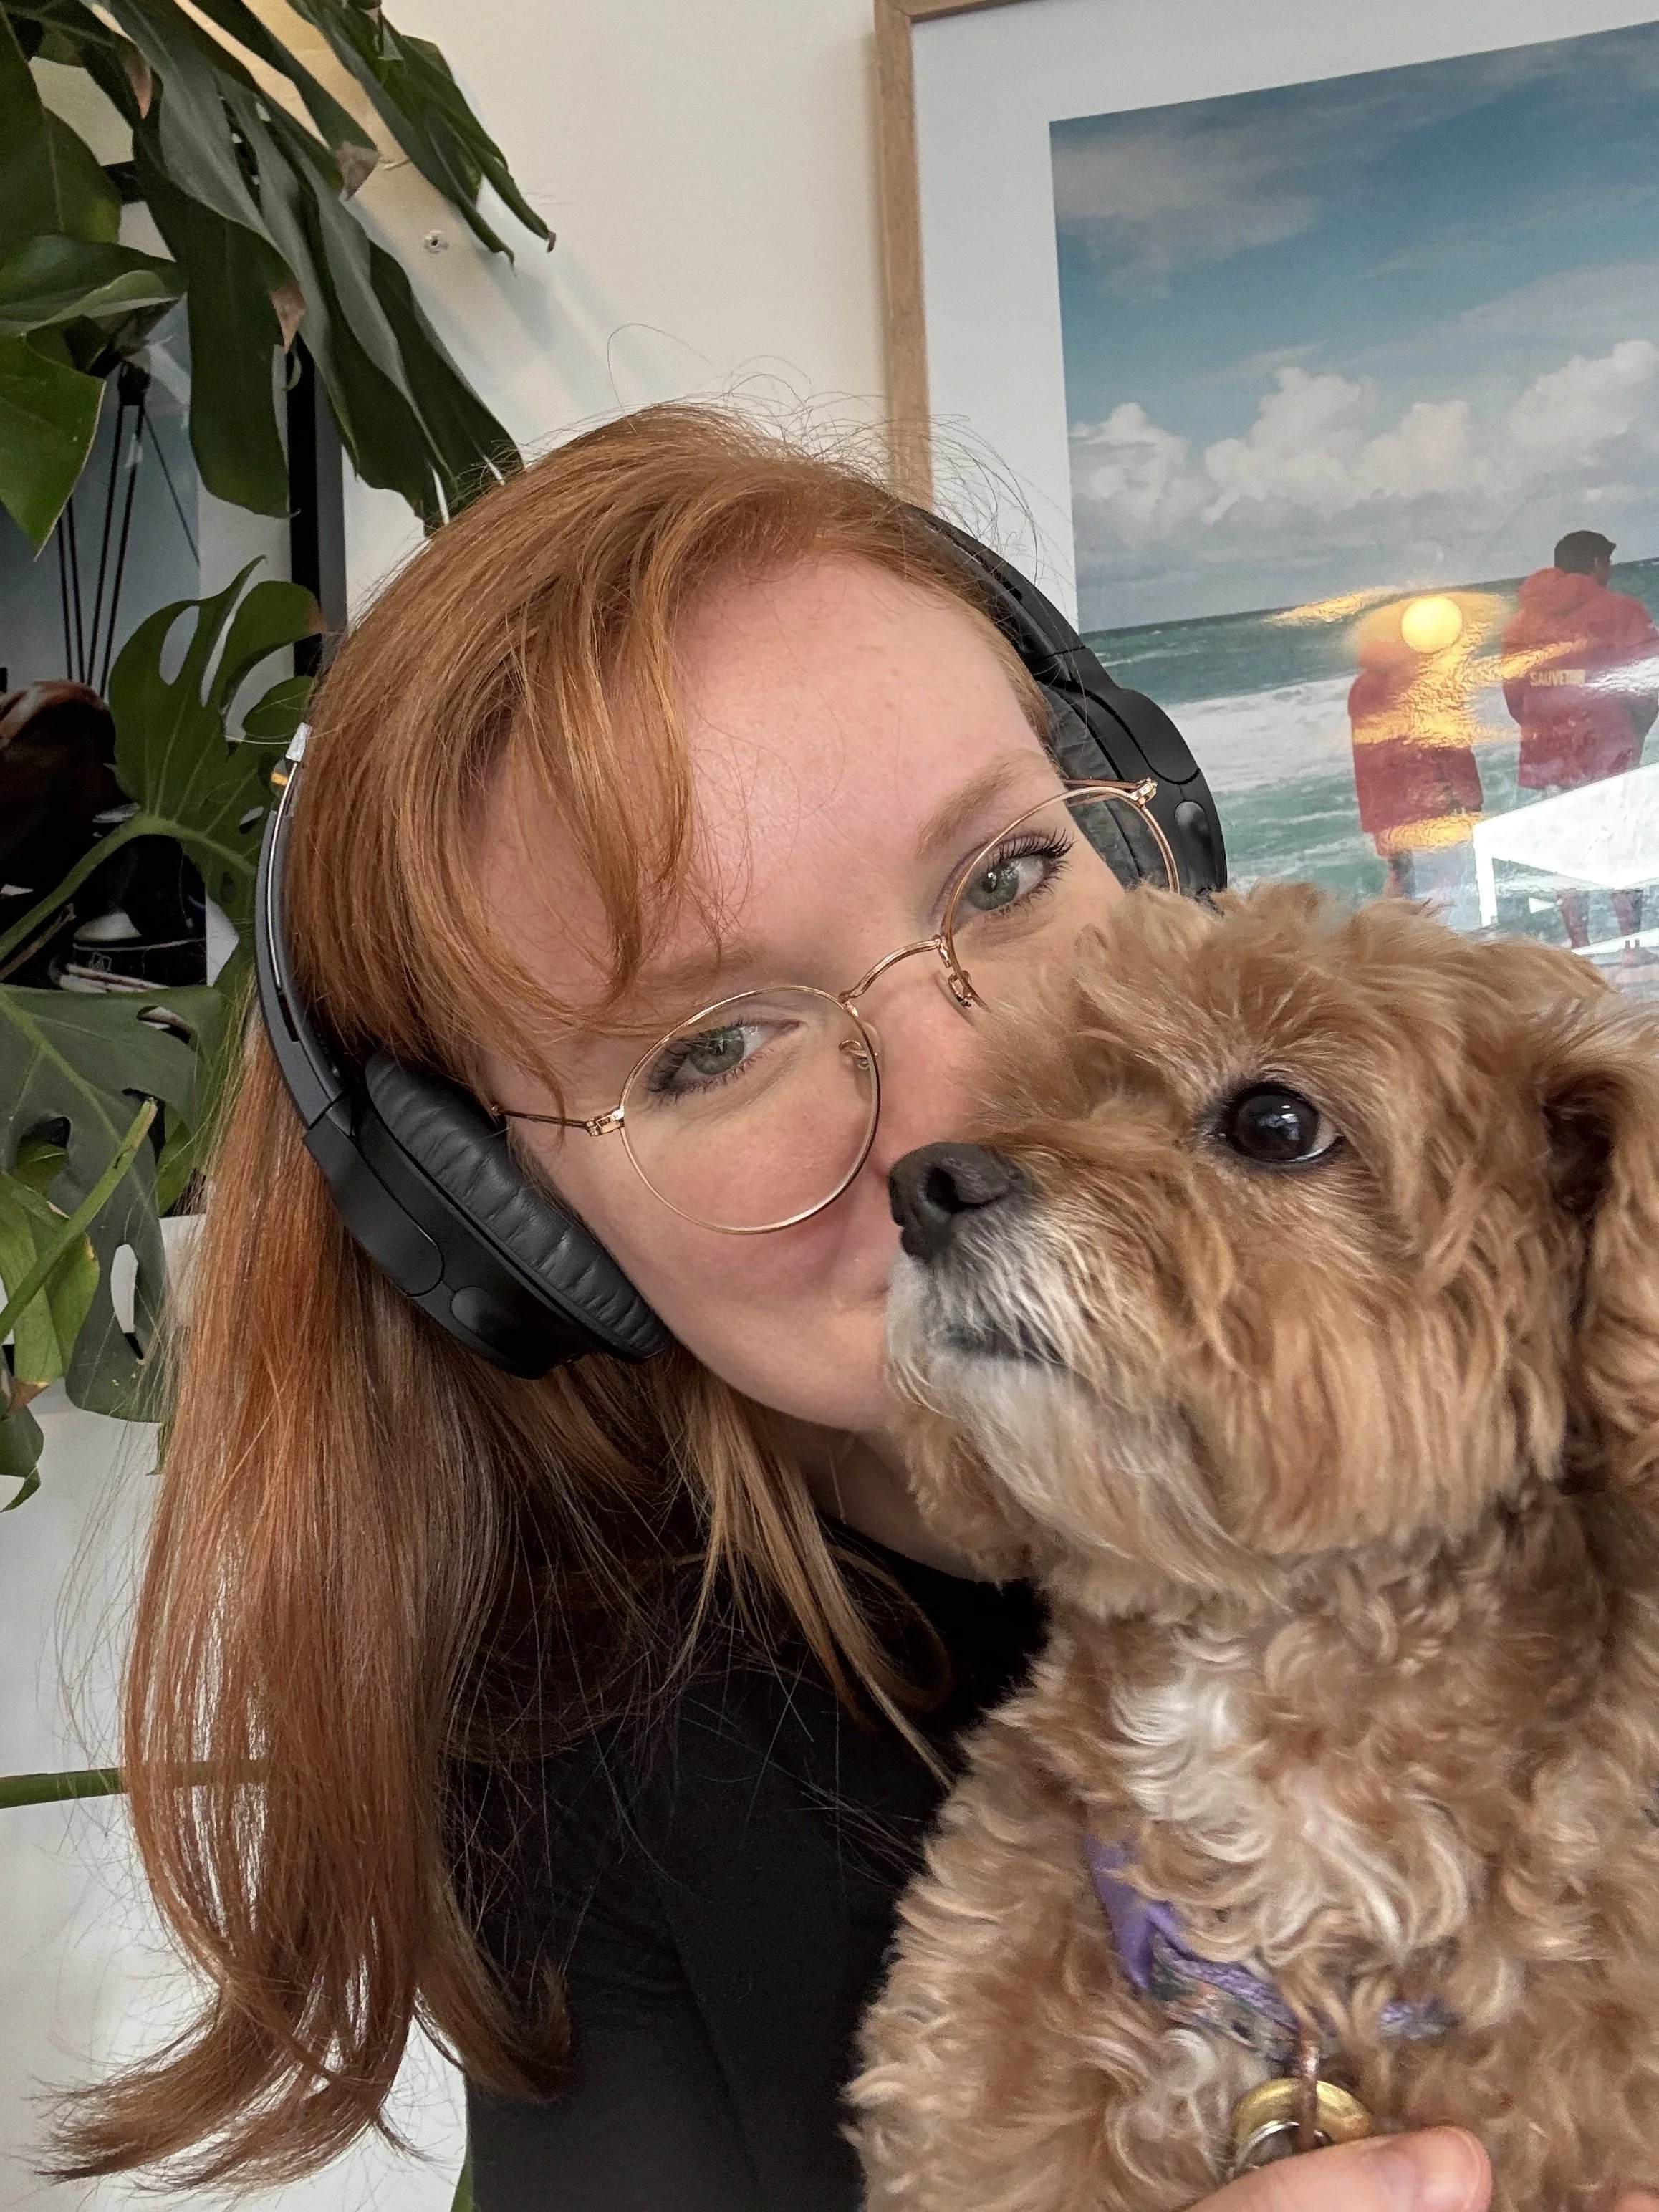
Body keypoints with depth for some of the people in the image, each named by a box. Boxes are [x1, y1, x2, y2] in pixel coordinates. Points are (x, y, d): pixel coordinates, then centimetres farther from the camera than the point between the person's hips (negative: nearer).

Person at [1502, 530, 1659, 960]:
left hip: (1549, 751, 3)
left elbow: (1512, 689, 7)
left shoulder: (1521, 620, 8)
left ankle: (1579, 946, 6)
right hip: (1610, 747, -3)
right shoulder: (1621, 611, -4)